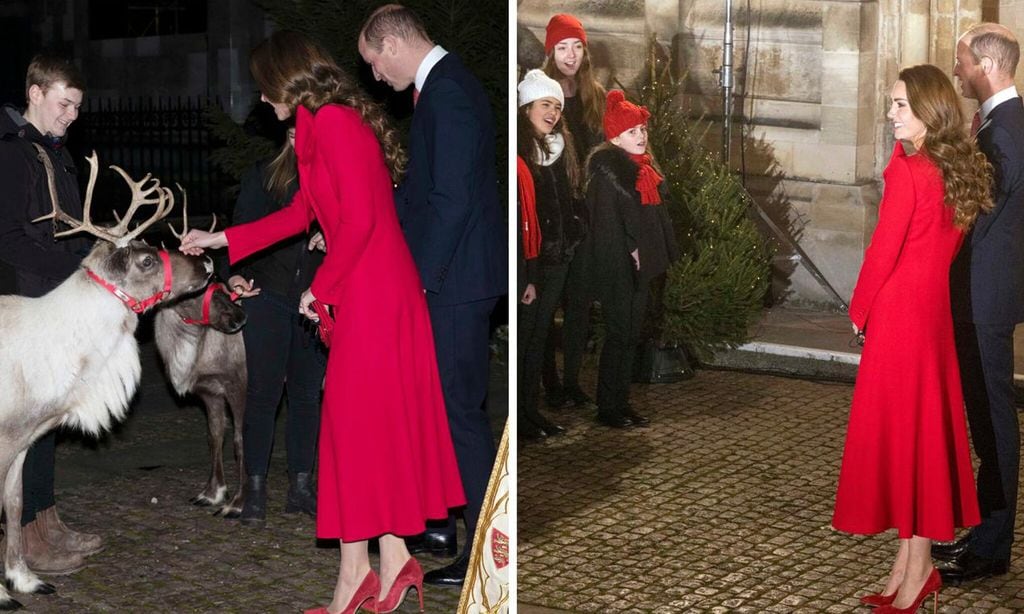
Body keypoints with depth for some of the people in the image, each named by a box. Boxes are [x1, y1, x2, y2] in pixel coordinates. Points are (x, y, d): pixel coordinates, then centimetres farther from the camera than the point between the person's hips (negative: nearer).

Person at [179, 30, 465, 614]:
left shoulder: (332, 122, -13)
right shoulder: (327, 124, 18)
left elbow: (359, 220, -20)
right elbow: (301, 213, 25)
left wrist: (321, 287, -9)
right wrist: (222, 240, 28)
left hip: (371, 293, -9)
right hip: (377, 288, 9)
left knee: (355, 420, -4)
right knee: (382, 420, 10)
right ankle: (394, 560, 15)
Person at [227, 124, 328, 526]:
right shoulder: (262, 176, 5)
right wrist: (236, 274, -14)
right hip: (267, 297, -2)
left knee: (306, 393, 6)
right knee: (263, 392, -2)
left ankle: (300, 486, 14)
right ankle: (255, 490, 3)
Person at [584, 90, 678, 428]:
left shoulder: (644, 166, 13)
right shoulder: (606, 167, -14)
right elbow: (606, 219, -20)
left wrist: (661, 255, 13)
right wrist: (629, 253, -20)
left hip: (641, 265, 9)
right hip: (618, 267, -9)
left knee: (631, 335, 13)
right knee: (619, 335, -2)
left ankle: (622, 402, 22)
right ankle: (607, 408, 7)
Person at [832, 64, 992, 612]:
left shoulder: (907, 172, -16)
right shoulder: (959, 169, 8)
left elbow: (883, 251, -13)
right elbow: (948, 242, 12)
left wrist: (859, 310, 0)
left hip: (899, 315, -8)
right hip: (934, 311, 8)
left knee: (899, 428, -1)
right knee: (925, 424, 12)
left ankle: (915, 567, 5)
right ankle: (913, 562, 20)